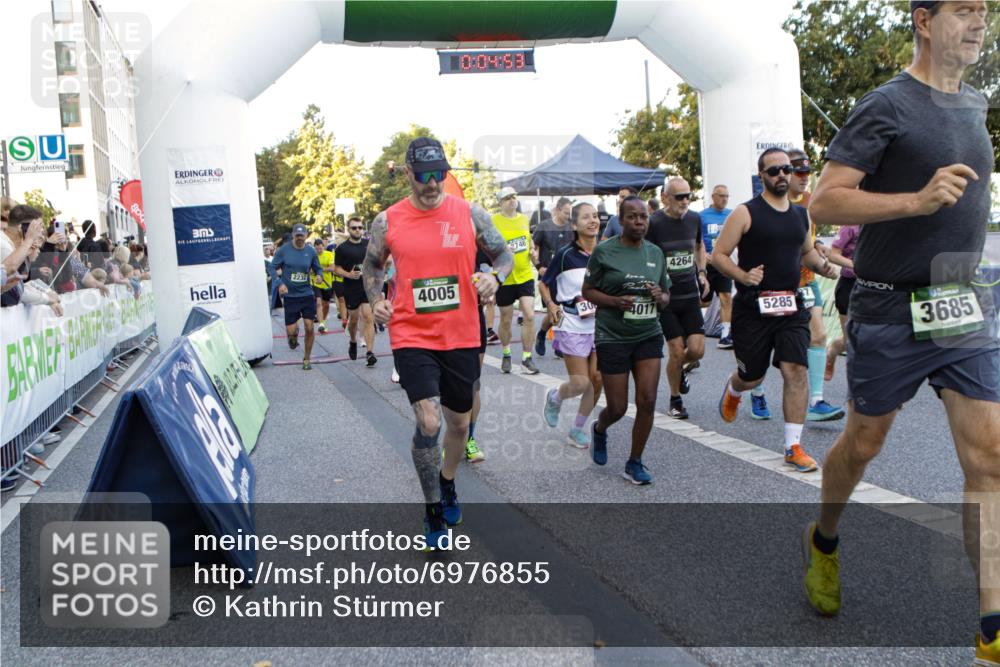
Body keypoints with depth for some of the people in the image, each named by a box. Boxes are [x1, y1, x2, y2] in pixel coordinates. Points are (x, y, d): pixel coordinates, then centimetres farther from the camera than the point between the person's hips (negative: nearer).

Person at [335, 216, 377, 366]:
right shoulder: (342, 248, -2)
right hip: (351, 288, 0)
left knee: (368, 317, -10)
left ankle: (370, 352, -14)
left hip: (368, 286, 1)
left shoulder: (369, 244, 6)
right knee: (353, 319, 12)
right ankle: (353, 343, 41)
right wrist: (348, 274, -18)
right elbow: (337, 268, 0)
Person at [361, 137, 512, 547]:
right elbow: (372, 266, 15)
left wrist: (495, 277, -12)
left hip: (461, 337, 2)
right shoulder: (387, 221, -1)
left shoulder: (470, 214, -1)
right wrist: (376, 300, -3)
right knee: (428, 422, -14)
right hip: (411, 337, -2)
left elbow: (504, 255, 10)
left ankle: (447, 483, 47)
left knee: (459, 423, 16)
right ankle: (433, 510, 9)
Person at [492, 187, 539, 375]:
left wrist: (532, 252, 4)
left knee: (529, 316, -6)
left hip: (525, 275, 4)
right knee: (506, 320, 8)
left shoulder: (524, 219, 10)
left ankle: (526, 358, 4)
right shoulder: (493, 221, -6)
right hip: (504, 277, -3)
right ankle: (506, 355, 31)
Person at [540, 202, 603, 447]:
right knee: (580, 383, -7)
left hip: (600, 326, 4)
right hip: (572, 327, -4)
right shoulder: (565, 254, -9)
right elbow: (543, 284, 1)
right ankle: (554, 397, 29)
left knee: (596, 381, 1)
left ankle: (578, 429, 21)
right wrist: (551, 305, -14)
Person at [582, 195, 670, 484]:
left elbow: (666, 295, 17)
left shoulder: (656, 253, 8)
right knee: (617, 408, 2)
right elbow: (587, 291, -2)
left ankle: (635, 462, 12)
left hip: (649, 335, 4)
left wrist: (660, 298, -7)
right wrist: (615, 301, -18)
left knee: (647, 400, -6)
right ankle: (599, 430, 38)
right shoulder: (604, 251, -6)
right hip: (613, 337, -3)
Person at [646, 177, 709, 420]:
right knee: (676, 351, -4)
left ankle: (681, 371, 32)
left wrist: (701, 272, 12)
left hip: (690, 294, 4)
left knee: (697, 350, -4)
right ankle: (675, 400, 17)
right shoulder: (654, 223, -11)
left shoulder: (694, 219, 5)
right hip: (665, 297, -4)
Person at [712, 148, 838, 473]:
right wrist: (743, 276, -24)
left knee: (796, 370, -8)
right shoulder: (746, 213, -6)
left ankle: (793, 446, 0)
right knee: (752, 377, 8)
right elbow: (719, 254, -7)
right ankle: (732, 390, 47)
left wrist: (822, 266, 5)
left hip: (791, 306, 4)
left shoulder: (801, 214, 12)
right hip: (752, 307, -4)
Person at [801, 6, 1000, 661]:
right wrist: (917, 200, -27)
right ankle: (824, 542, 37)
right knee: (863, 444, 9)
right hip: (892, 312, -6)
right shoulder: (885, 106, -9)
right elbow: (825, 202, -17)